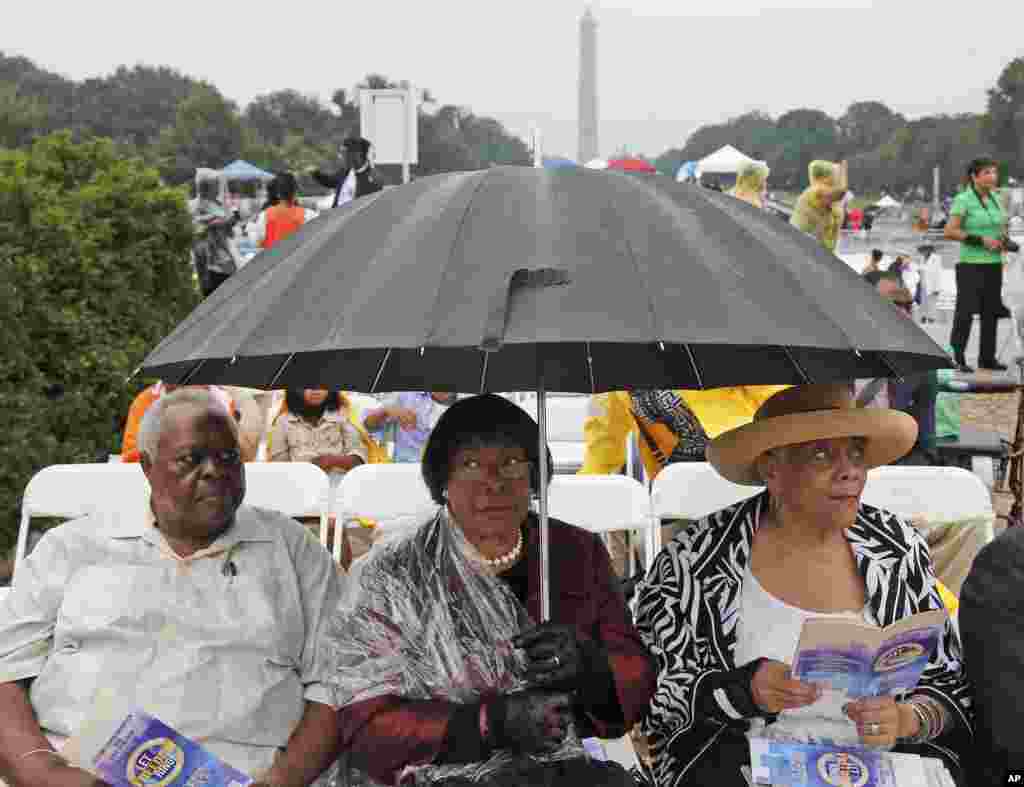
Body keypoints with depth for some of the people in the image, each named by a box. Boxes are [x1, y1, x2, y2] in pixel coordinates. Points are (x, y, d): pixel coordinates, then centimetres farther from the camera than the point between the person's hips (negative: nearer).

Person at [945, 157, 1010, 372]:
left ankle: (987, 358, 18)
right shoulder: (963, 200, -9)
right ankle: (957, 358, -3)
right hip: (971, 264, -7)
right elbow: (949, 232, -16)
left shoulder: (994, 199, 12)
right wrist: (981, 240, -19)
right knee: (965, 311, -7)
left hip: (994, 264, 7)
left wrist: (1004, 240, 2)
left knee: (991, 311, 9)